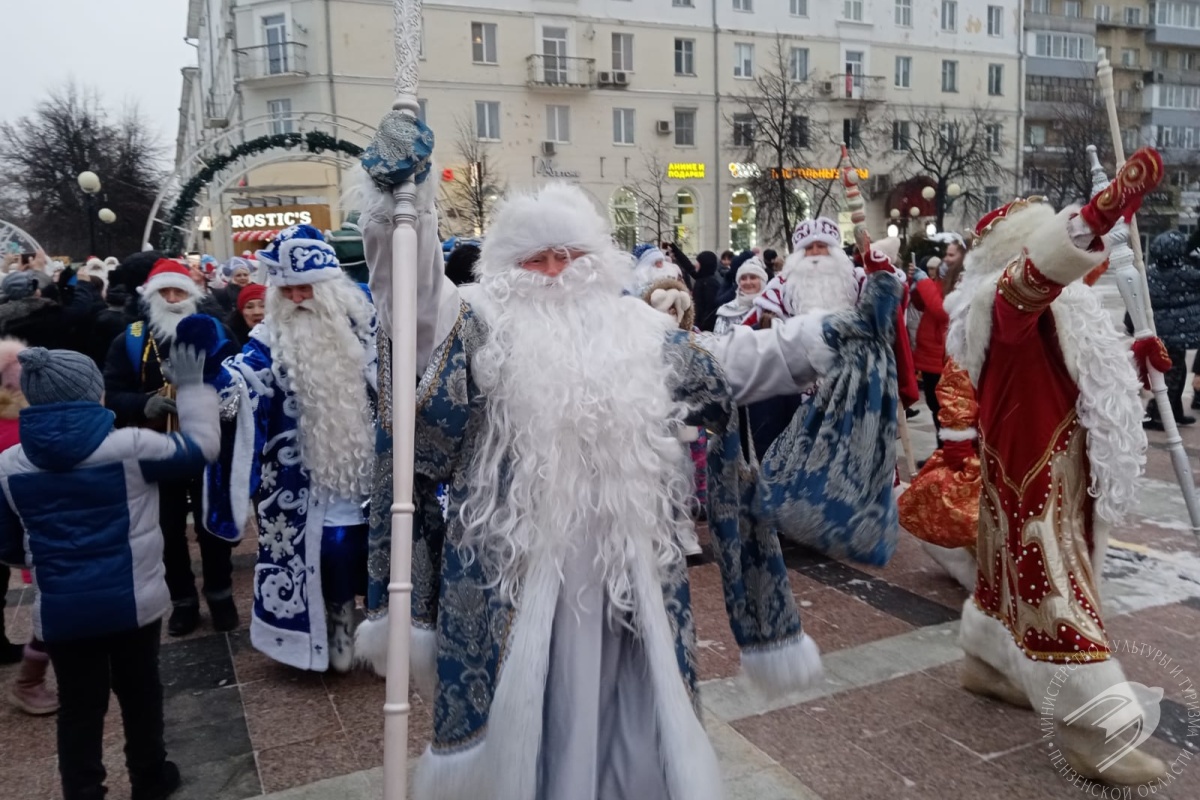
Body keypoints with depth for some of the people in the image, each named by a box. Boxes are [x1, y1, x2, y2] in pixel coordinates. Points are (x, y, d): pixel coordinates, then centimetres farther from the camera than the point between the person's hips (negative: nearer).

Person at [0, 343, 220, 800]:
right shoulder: (129, 446, -15)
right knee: (140, 694, 19)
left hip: (60, 612, 2)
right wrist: (191, 387, 5)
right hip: (132, 602, -1)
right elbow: (202, 446, -3)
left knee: (79, 708, 15)